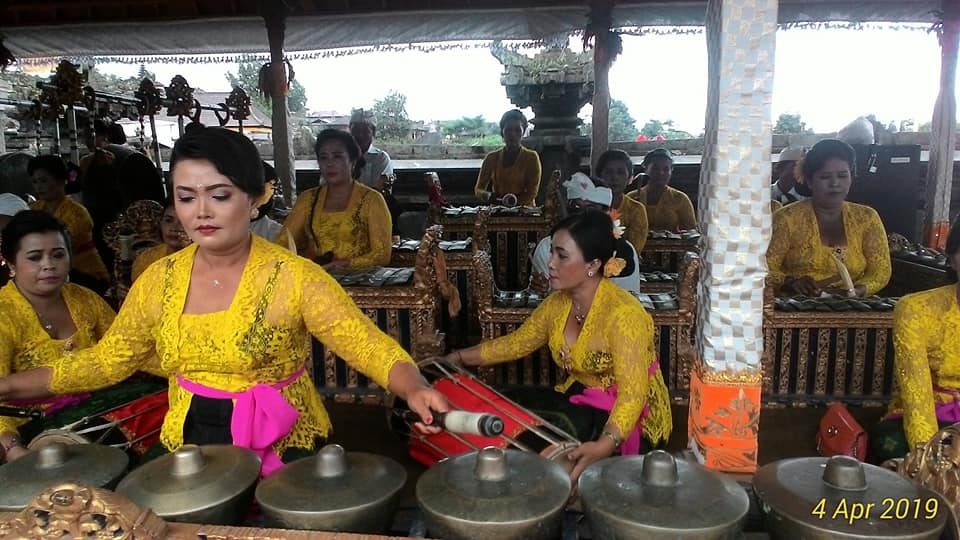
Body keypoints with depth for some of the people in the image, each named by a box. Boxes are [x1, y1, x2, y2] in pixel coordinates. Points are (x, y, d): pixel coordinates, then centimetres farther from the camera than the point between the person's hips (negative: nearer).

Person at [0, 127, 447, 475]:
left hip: (283, 451, -4)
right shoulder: (159, 280, 1)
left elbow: (371, 346, -18)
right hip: (186, 447, 5)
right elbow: (107, 360, 13)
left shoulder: (293, 278, -14)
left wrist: (413, 388, -36)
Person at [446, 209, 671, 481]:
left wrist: (604, 446, -49)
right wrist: (457, 358, 4)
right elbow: (515, 343, 12)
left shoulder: (621, 313, -26)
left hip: (627, 419, -7)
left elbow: (632, 394, -32)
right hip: (581, 402, 7)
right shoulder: (558, 303, -1)